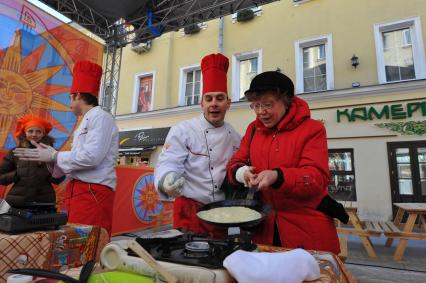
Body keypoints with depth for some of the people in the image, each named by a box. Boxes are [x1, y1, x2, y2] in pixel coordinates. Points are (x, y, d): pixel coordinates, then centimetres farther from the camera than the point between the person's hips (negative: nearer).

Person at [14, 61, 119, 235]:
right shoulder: (86, 122, 22)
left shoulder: (100, 117, -7)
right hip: (79, 192, 9)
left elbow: (91, 157, -20)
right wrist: (45, 158, 18)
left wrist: (54, 156, -7)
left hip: (93, 193, -9)